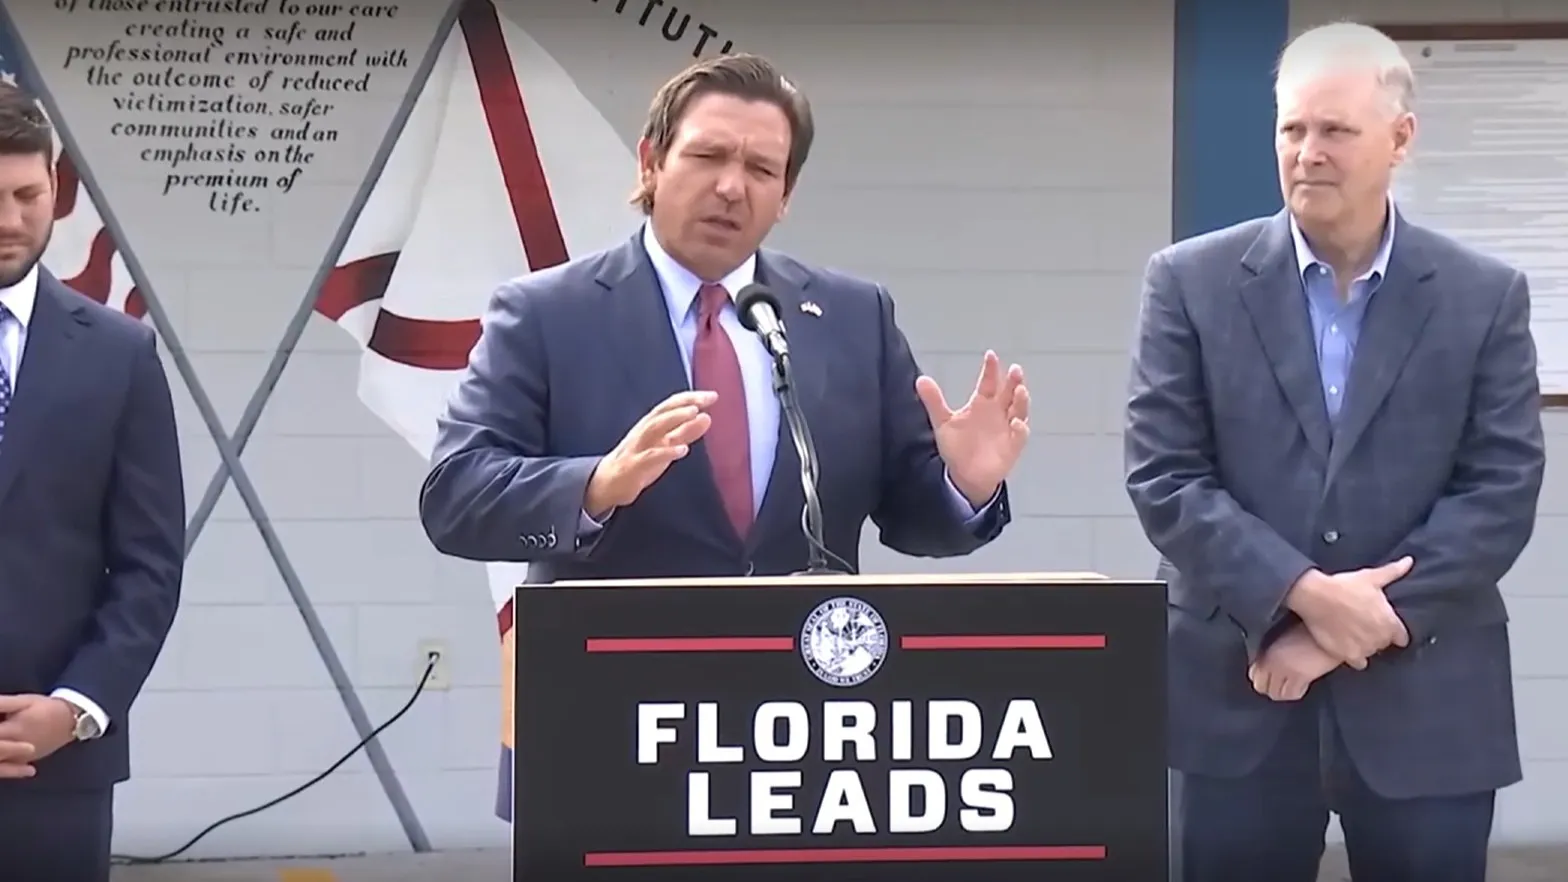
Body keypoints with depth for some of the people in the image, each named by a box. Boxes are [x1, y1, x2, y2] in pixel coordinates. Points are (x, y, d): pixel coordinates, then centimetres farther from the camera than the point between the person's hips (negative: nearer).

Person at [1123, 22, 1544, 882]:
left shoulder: (1486, 296, 3)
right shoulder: (1192, 283, 2)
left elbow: (1502, 490, -3)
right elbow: (1163, 475, -4)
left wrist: (1370, 622, -12)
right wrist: (1302, 595, -15)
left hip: (1426, 698, 0)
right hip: (1239, 692, 0)